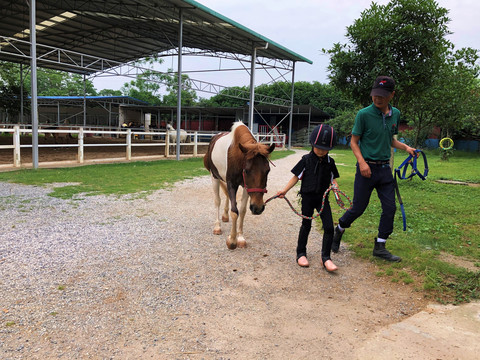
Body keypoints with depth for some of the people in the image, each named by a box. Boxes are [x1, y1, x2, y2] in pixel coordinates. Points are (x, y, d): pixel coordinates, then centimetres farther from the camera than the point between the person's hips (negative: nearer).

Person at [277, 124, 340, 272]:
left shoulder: (329, 162, 3)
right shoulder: (306, 160, -5)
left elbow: (333, 179, 12)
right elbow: (296, 177, -1)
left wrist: (334, 185, -11)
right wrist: (284, 190, -7)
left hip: (323, 198, 2)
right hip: (307, 197, -2)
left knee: (329, 227, -4)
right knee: (306, 225, 9)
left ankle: (326, 257, 8)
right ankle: (301, 253, 26)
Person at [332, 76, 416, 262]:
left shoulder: (395, 114, 8)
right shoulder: (364, 114, -9)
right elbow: (354, 142, -5)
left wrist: (405, 147, 3)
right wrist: (361, 162, -19)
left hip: (385, 168, 5)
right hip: (367, 168, -5)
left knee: (390, 208, 4)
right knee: (358, 208, 1)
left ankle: (380, 247, 17)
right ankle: (339, 230, 29)